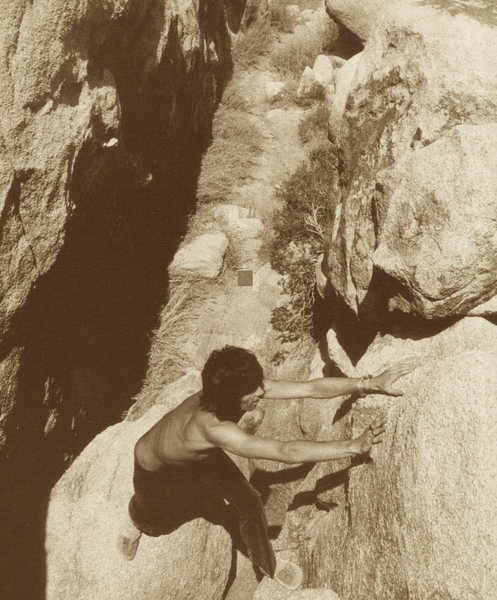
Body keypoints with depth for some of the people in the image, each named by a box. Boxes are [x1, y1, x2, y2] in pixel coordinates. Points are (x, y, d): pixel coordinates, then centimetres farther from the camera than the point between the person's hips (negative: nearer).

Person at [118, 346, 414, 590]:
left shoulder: (250, 388, -33)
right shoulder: (212, 427, -52)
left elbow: (311, 388, -32)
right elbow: (286, 452, -56)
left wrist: (372, 383, -38)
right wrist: (355, 446, -57)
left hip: (201, 456, 5)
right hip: (156, 471, -4)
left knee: (250, 502, -4)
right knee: (156, 524, 25)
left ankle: (267, 564, 25)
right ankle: (137, 523, 63)